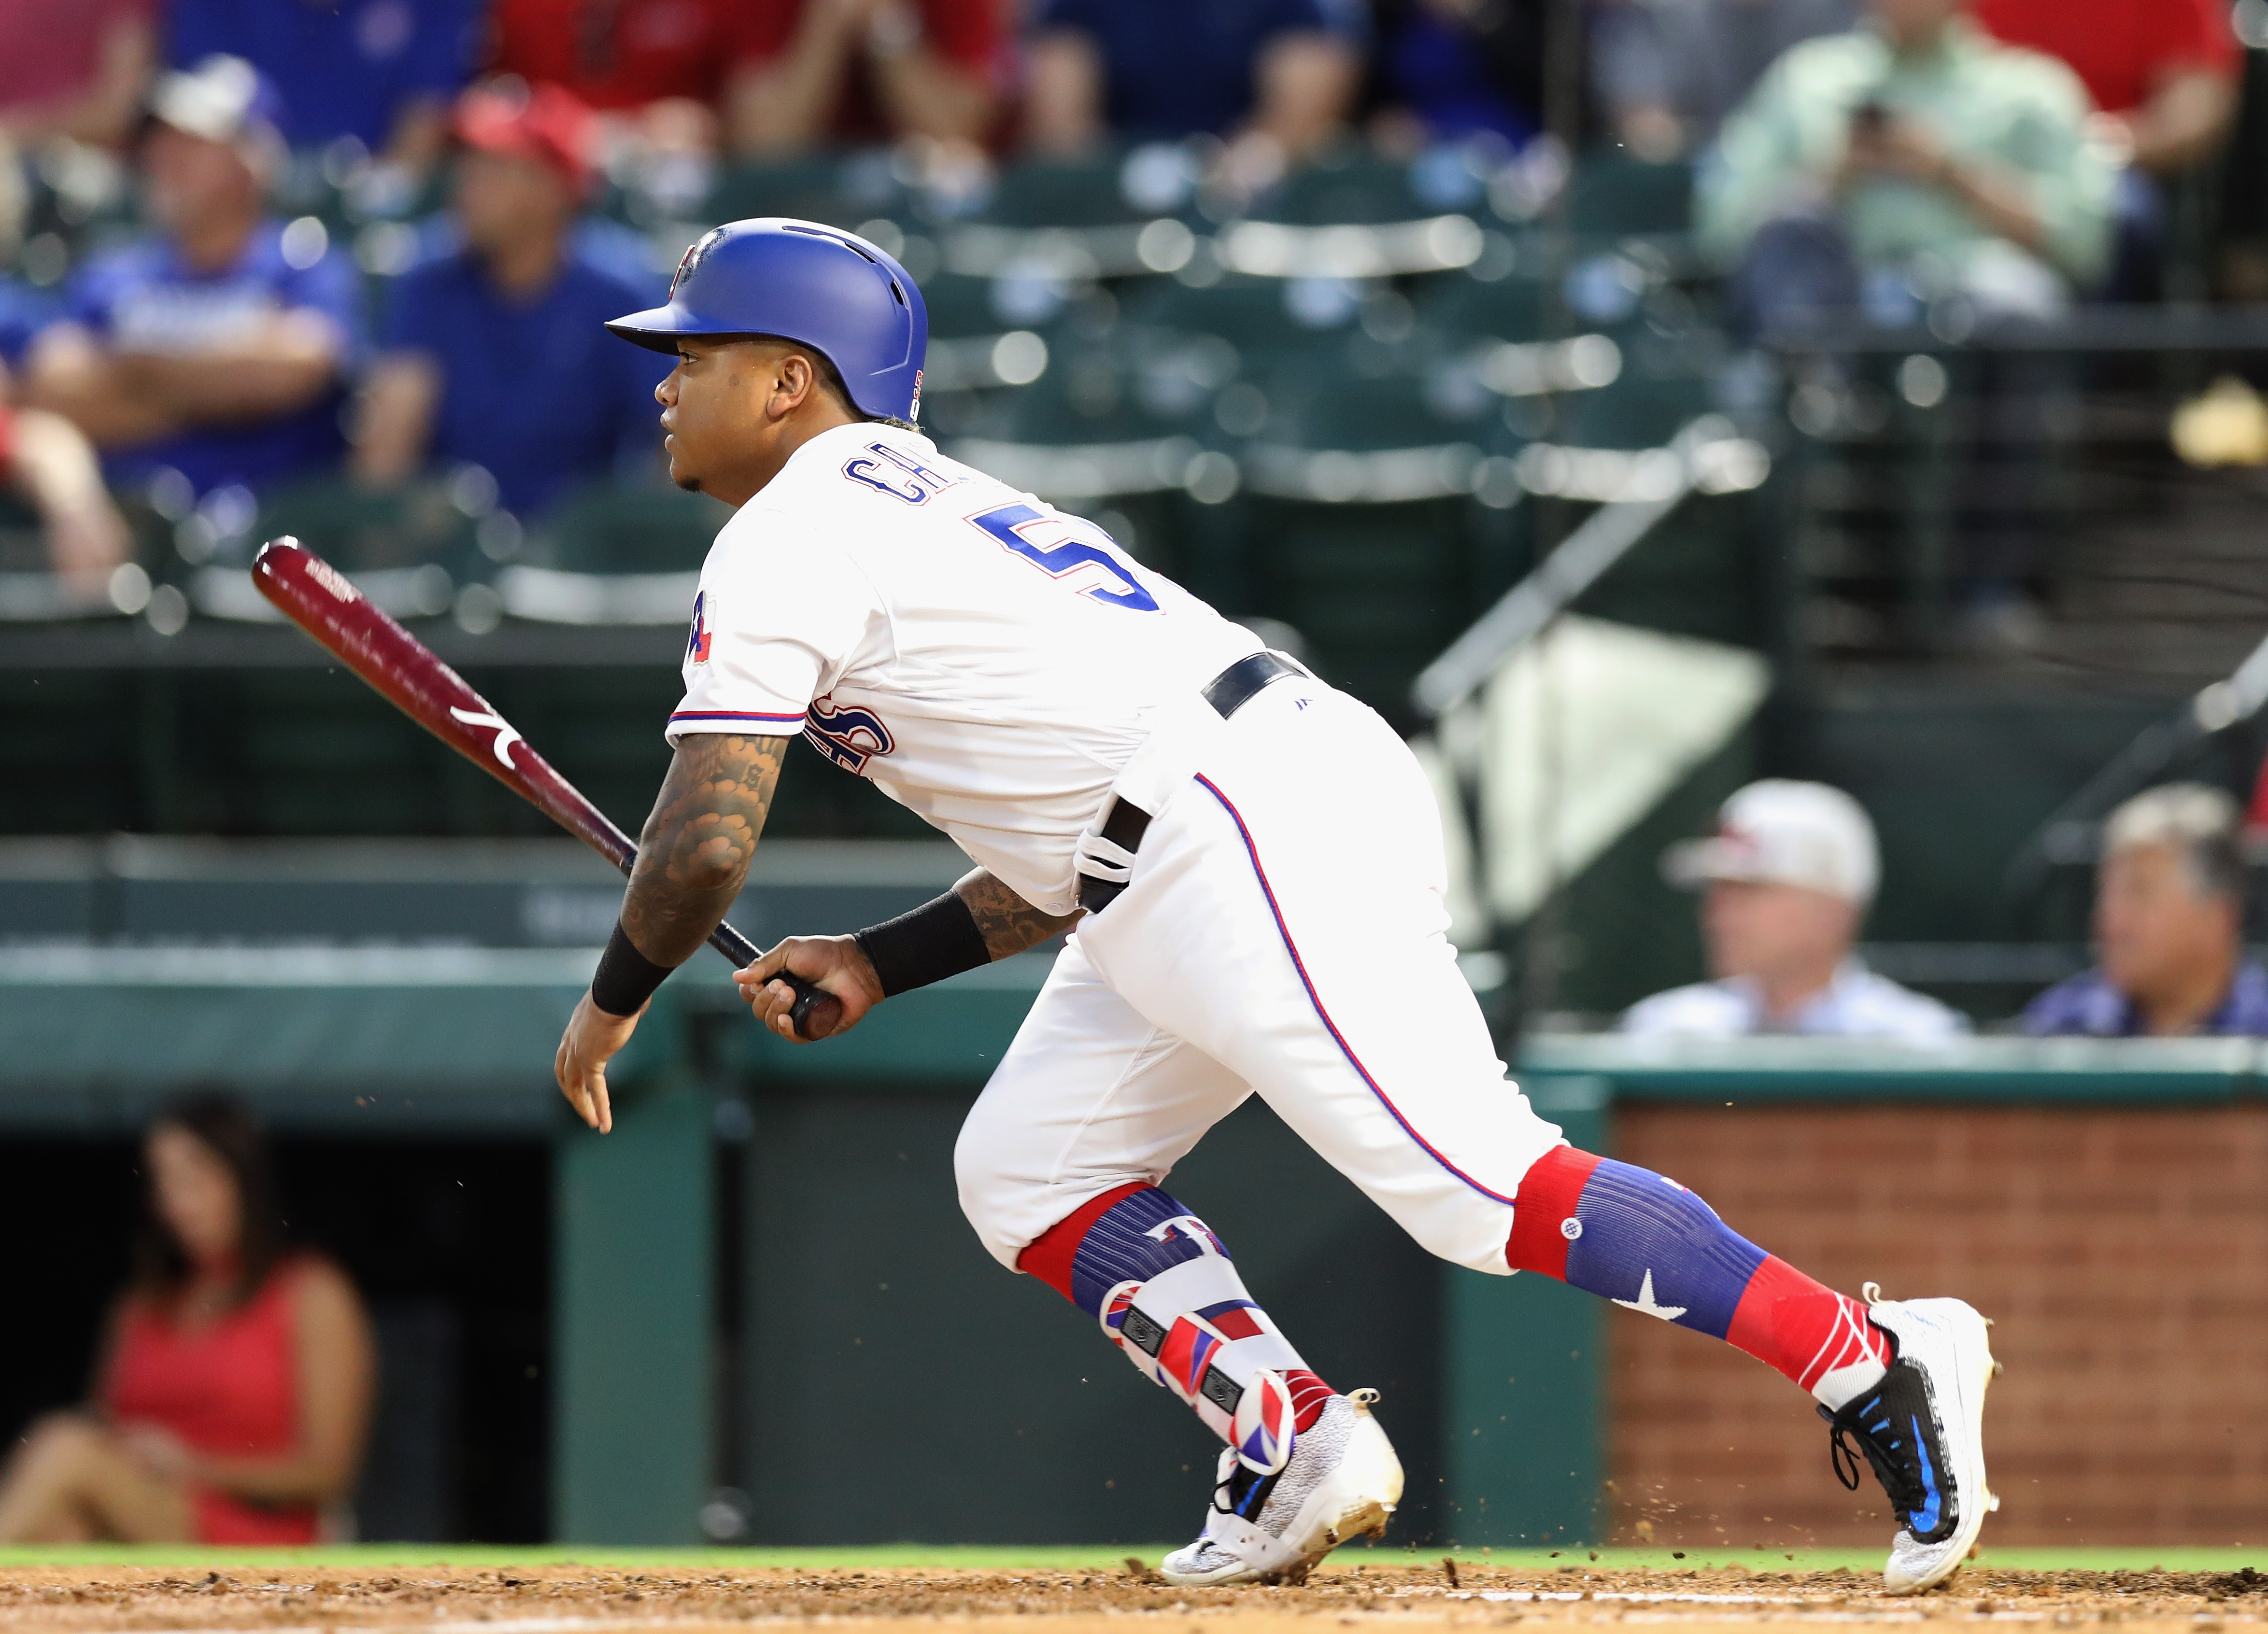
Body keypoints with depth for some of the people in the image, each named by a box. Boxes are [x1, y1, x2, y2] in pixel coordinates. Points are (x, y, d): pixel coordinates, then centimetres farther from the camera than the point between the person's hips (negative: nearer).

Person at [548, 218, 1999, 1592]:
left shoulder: (785, 542, -2)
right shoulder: (929, 508, 28)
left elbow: (706, 846, -10)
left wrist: (611, 1006, 7)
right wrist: (878, 965, 24)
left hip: (1253, 840, -10)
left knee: (1472, 1181, -17)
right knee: (1029, 1173, 13)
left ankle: (1878, 1367, -21)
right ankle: (1294, 1447, 0)